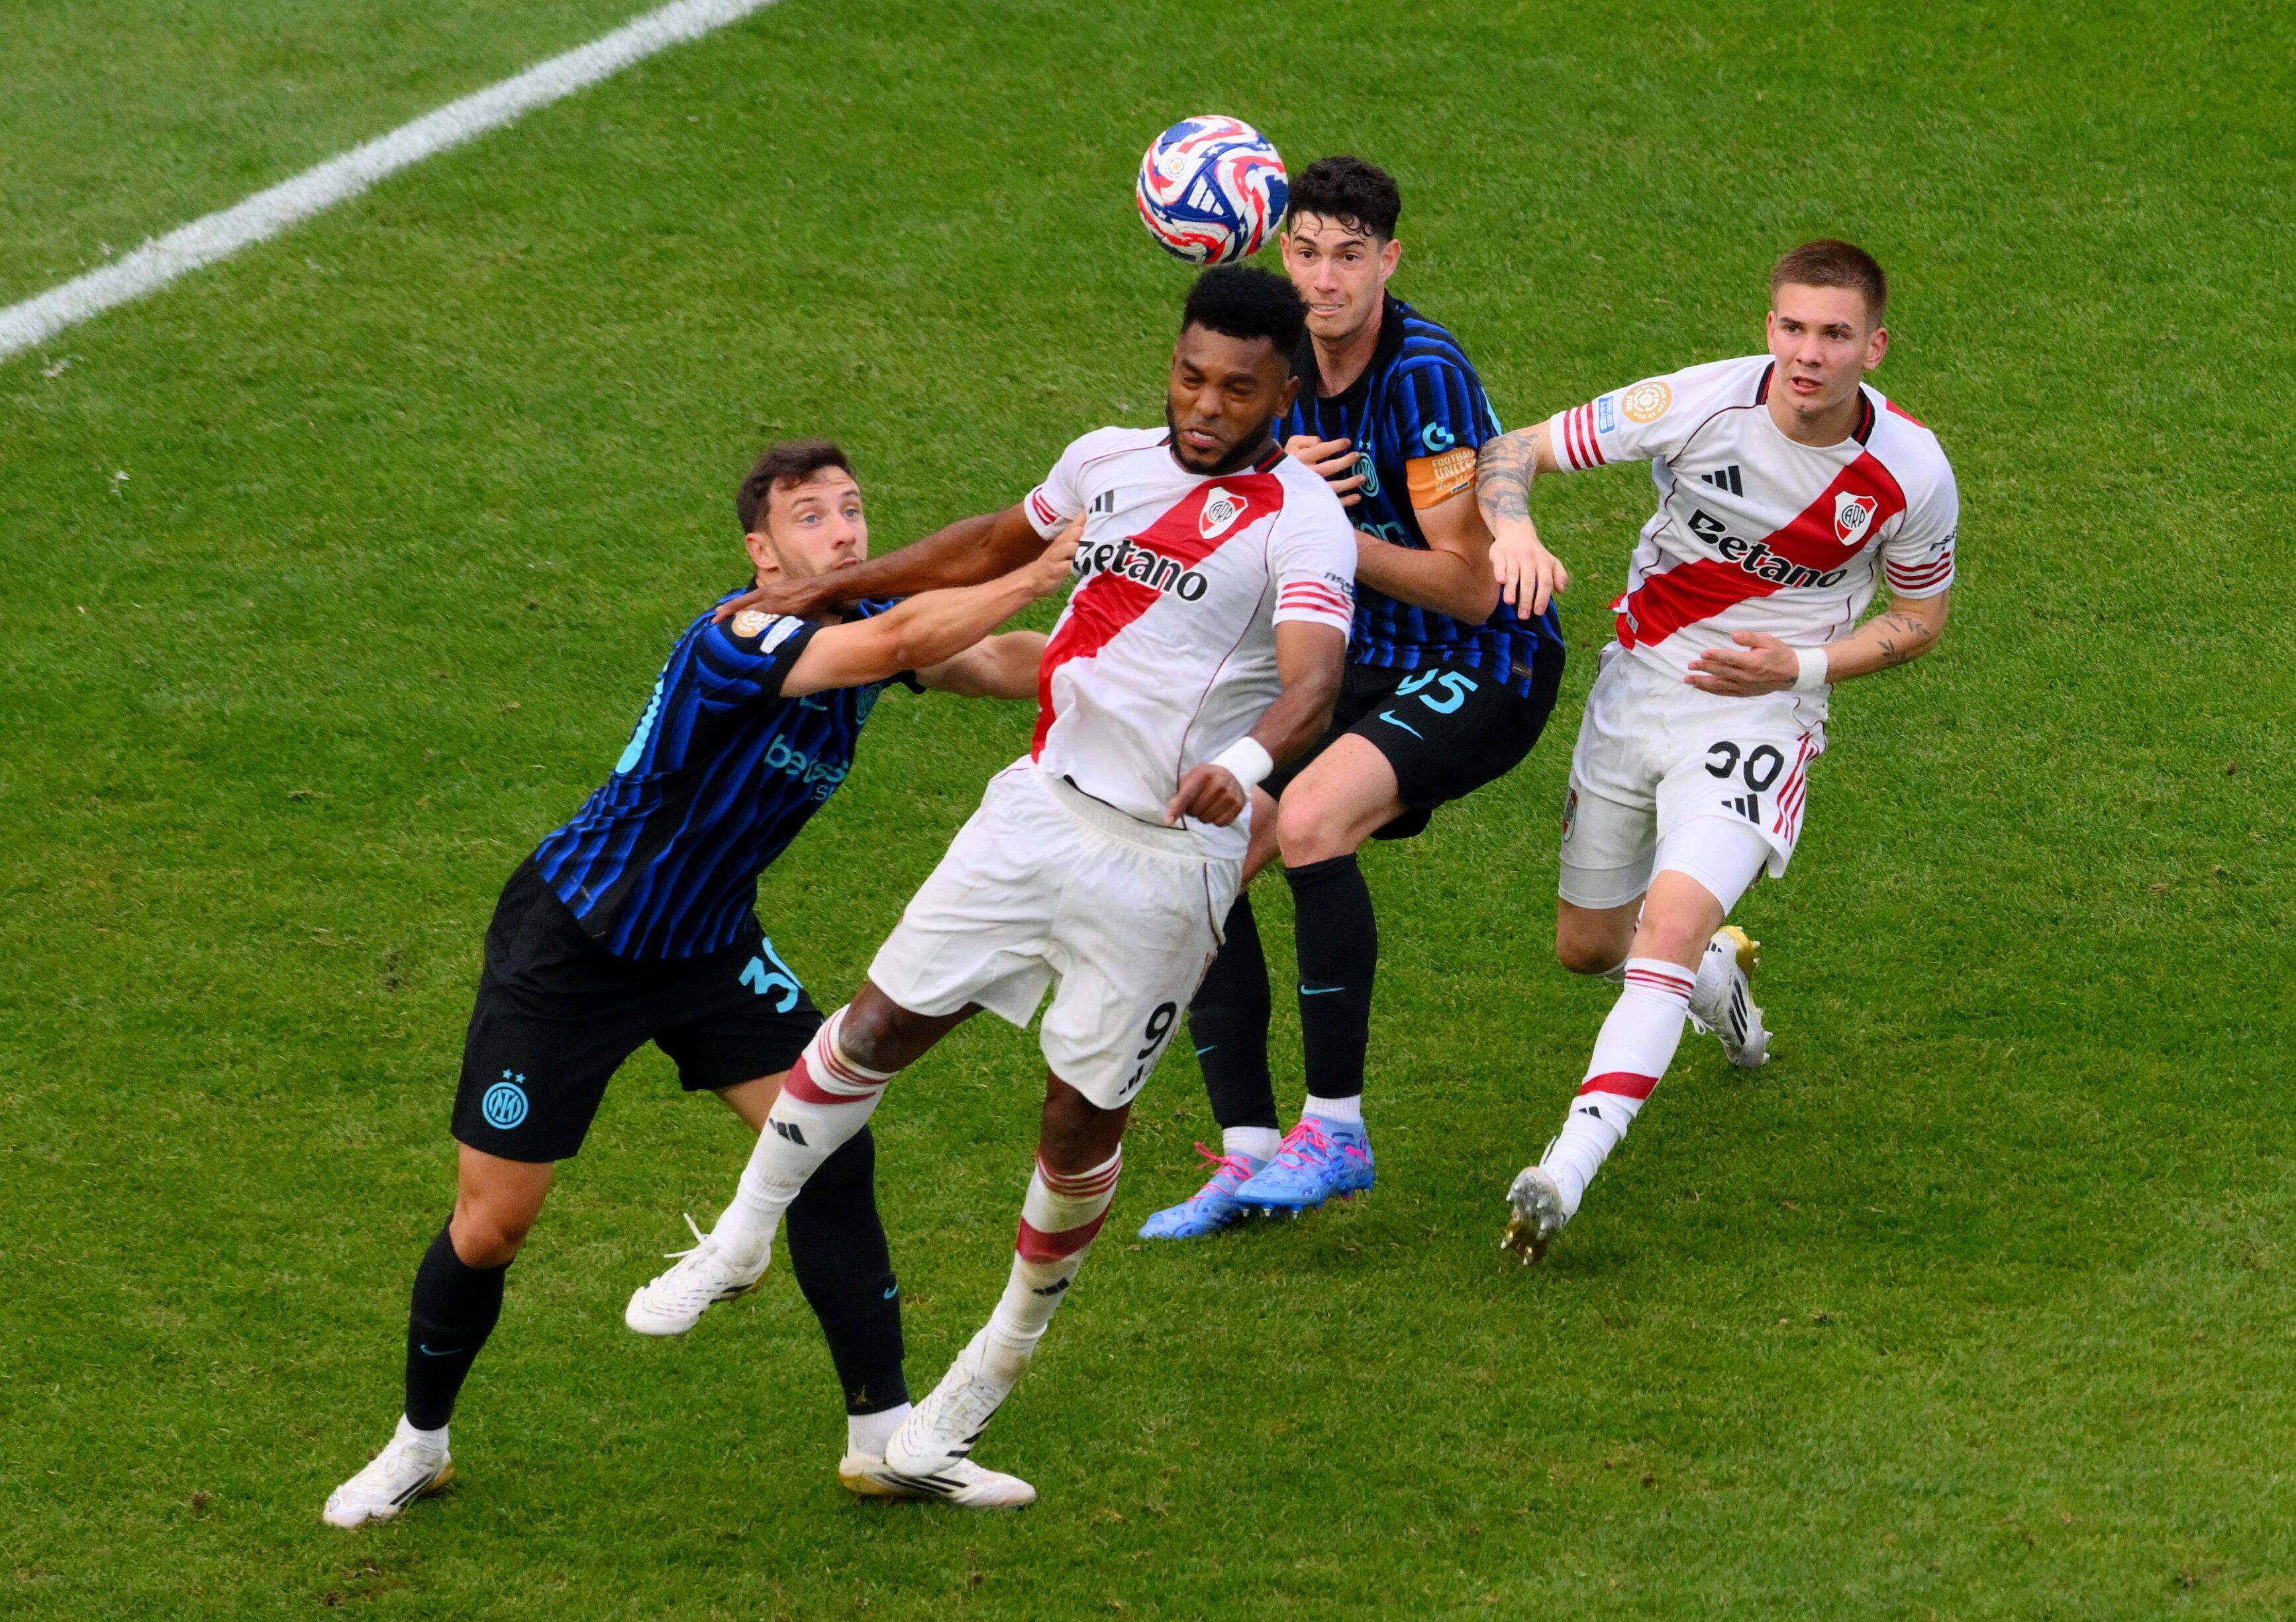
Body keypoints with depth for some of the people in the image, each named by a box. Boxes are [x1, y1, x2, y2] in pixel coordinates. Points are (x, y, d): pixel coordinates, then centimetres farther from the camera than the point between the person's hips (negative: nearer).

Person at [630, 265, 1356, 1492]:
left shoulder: (1300, 523, -13)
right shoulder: (1109, 461, 7)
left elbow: (1313, 680, -30)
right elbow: (998, 545, 27)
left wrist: (1243, 760, -51)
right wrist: (829, 590, 27)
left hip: (1168, 861, -5)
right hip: (1041, 804, 5)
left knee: (1083, 1117, 4)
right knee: (884, 1021, 3)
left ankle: (1006, 1353, 27)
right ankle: (744, 1235, 23)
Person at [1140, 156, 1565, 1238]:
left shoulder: (1426, 375, -23)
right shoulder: (1285, 367, 1)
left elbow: (1469, 586, -23)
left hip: (1483, 670, -8)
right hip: (1363, 668, 8)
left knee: (1309, 820, -31)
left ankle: (1336, 1130, -20)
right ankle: (1246, 1152, -2)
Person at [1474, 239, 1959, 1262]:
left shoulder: (1911, 474, -13)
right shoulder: (1701, 404, -16)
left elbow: (1921, 619, 5)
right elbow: (1514, 451, -9)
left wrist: (1799, 666, -12)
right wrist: (1514, 531, -32)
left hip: (1758, 717, -3)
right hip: (1638, 684, 3)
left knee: (1672, 924, -25)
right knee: (1584, 947, 15)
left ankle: (1568, 1171, -30)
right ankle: (1714, 975, 50)